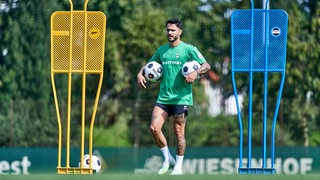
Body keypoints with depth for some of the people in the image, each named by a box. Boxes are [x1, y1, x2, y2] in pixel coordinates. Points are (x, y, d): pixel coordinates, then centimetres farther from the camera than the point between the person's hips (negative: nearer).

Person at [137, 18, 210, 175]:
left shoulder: (188, 49, -2)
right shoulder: (162, 50, 13)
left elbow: (206, 65, -5)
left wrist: (196, 72, -25)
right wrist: (140, 74, 5)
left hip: (181, 97, -5)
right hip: (163, 97, 5)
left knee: (179, 132, -1)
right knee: (154, 128, -8)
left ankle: (178, 167, 10)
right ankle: (167, 159, 10)